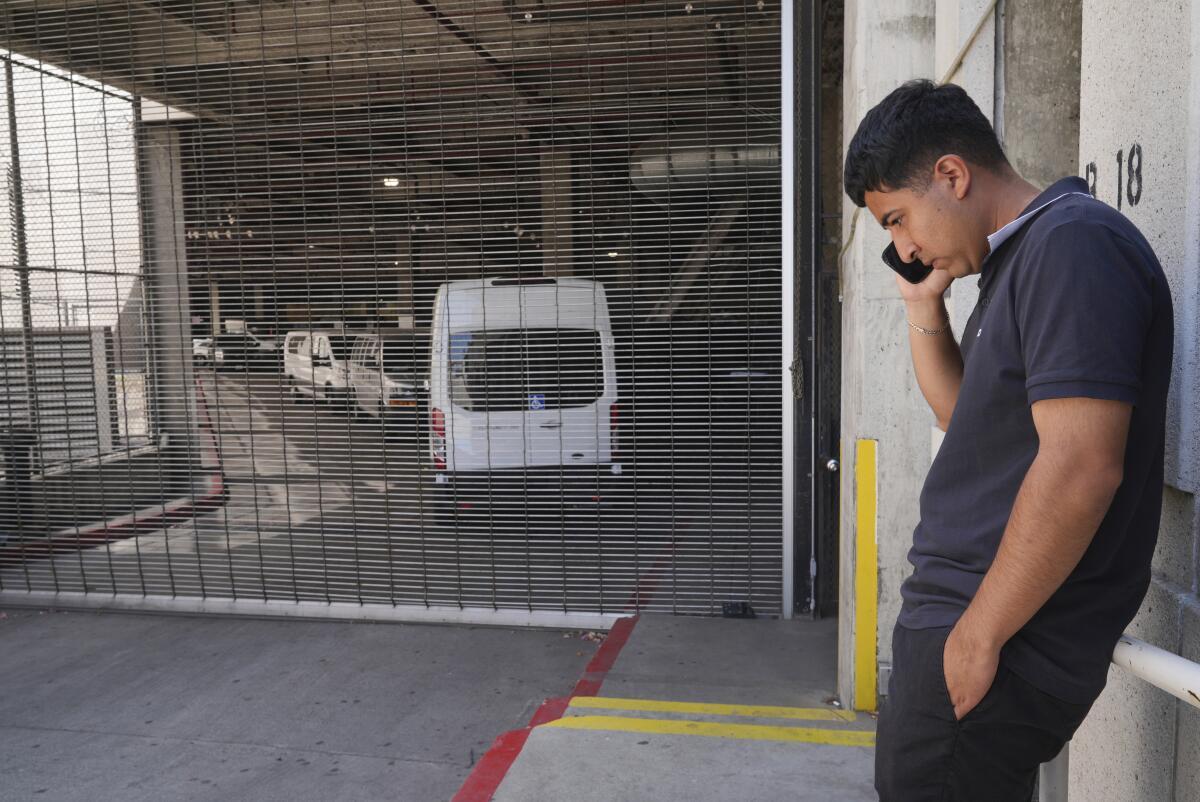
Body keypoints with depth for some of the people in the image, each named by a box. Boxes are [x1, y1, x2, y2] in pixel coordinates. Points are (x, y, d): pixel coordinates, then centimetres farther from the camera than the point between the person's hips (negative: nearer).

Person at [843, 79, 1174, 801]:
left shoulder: (1073, 243, -16)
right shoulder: (1019, 259, 15)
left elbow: (1081, 467, -24)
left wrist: (979, 634, -19)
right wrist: (925, 306, 11)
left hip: (996, 641, -9)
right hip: (962, 615, 9)